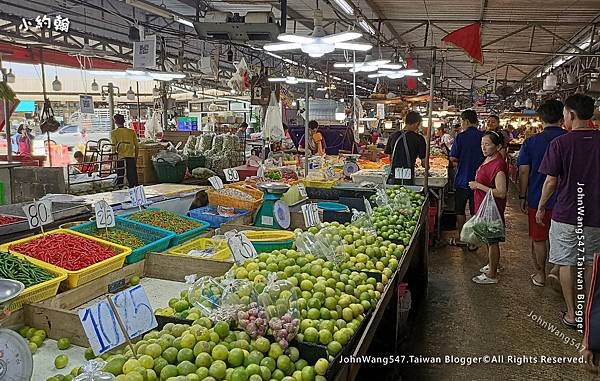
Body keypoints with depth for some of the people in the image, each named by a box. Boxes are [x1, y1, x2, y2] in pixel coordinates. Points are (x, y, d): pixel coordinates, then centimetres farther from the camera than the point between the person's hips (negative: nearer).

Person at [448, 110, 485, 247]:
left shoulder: (461, 137, -12)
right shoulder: (484, 137, -3)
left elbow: (453, 158, -10)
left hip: (462, 180, -3)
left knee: (460, 210, 13)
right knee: (475, 211, 10)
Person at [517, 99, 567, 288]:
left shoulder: (531, 142, -8)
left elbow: (524, 172, -8)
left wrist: (522, 197, 1)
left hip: (538, 199, -1)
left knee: (538, 238, 11)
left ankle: (540, 274, 21)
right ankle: (558, 268, 18)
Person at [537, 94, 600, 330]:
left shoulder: (560, 143, -12)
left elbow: (551, 181, -9)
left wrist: (541, 207, 4)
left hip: (566, 215, -4)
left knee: (566, 263, 9)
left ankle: (571, 315, 15)